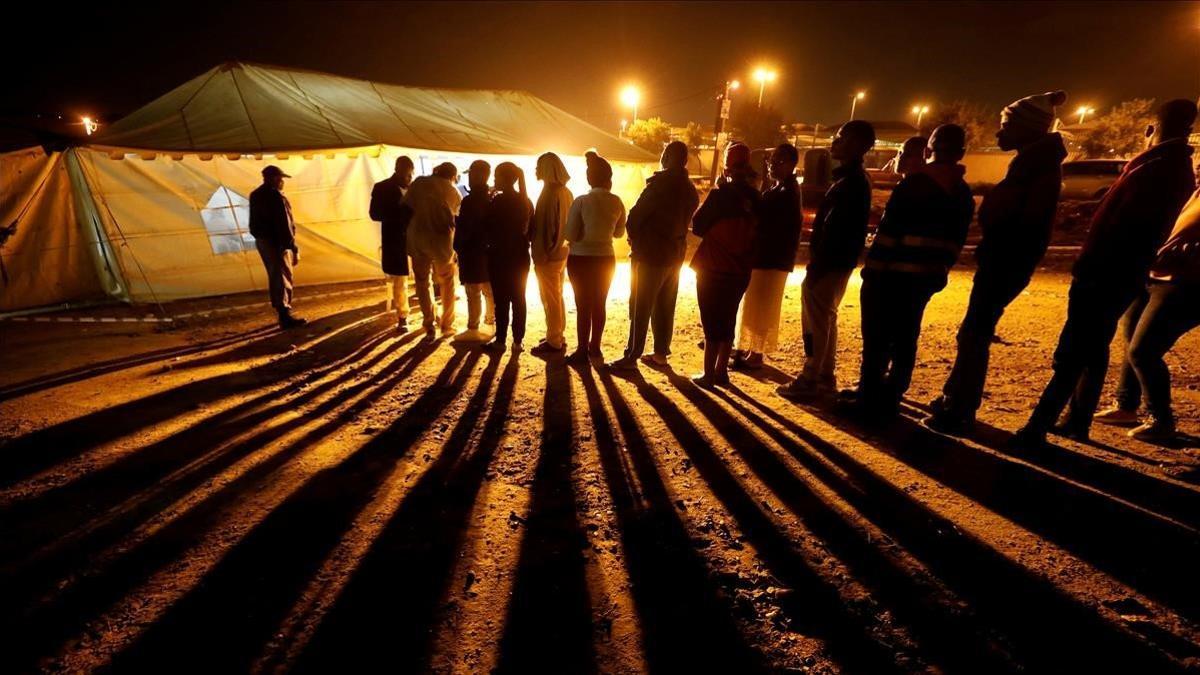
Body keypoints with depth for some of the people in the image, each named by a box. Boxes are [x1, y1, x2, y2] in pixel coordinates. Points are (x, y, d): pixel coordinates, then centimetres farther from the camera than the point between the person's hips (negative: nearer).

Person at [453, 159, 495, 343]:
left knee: (473, 292, -3)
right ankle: (491, 317, 33)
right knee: (488, 288, 19)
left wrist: (457, 248, -4)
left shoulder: (469, 201, -17)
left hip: (472, 251, -8)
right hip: (487, 249, 8)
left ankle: (473, 329, 1)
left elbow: (463, 229, -17)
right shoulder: (490, 199, 5)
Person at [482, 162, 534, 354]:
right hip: (521, 257, 5)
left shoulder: (498, 201, -13)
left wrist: (488, 245, 8)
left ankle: (500, 341, 8)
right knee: (519, 299, 8)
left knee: (501, 300, 1)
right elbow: (530, 230, 9)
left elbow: (488, 230, -9)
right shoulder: (526, 201, 5)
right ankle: (517, 341, 12)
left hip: (500, 257, -5)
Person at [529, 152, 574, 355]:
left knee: (550, 300, -1)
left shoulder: (549, 192, -17)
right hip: (562, 252, 9)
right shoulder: (566, 192, 9)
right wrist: (562, 244, 16)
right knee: (557, 297, 17)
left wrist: (540, 253, -16)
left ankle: (554, 342, 7)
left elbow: (545, 226, -20)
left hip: (548, 255, -9)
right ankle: (558, 336, 27)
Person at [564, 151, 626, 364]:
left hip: (581, 259, -3)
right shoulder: (617, 202, -3)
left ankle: (582, 351, 11)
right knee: (599, 304, 15)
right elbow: (619, 232, 9)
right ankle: (595, 347, 25)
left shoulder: (581, 201, -14)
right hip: (606, 258, 4)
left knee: (583, 306, 5)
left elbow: (570, 235, -14)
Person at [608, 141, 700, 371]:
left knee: (640, 309, -3)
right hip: (675, 254, 8)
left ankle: (631, 357, 0)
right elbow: (687, 221, 12)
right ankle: (661, 353, 21)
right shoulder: (690, 190, 10)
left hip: (650, 253, -7)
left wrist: (633, 236, 1)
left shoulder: (659, 183, -15)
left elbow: (636, 215, -15)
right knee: (665, 307, 13)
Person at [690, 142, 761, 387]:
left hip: (713, 269, -5)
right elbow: (754, 232, 13)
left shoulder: (720, 195, -14)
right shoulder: (755, 198, 3)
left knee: (712, 322, 1)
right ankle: (721, 371, 23)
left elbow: (698, 226, -7)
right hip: (740, 270, 6)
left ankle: (708, 375, 5)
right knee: (727, 320, 15)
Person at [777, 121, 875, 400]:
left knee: (815, 322, -5)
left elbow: (833, 228, -23)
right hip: (838, 262, 10)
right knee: (825, 320, 15)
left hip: (830, 264, -10)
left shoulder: (850, 182, -16)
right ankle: (825, 377, 23)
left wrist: (817, 264, -21)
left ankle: (809, 380, 1)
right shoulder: (854, 179, 17)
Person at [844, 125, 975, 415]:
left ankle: (869, 396, 3)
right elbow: (956, 241, 13)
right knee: (905, 337, 11)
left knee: (877, 337, -2)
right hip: (925, 278, 7)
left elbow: (888, 229, -14)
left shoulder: (915, 182, -8)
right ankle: (890, 397, 19)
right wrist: (938, 270, 20)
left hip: (889, 273, -7)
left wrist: (872, 267, -10)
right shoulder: (963, 194, 13)